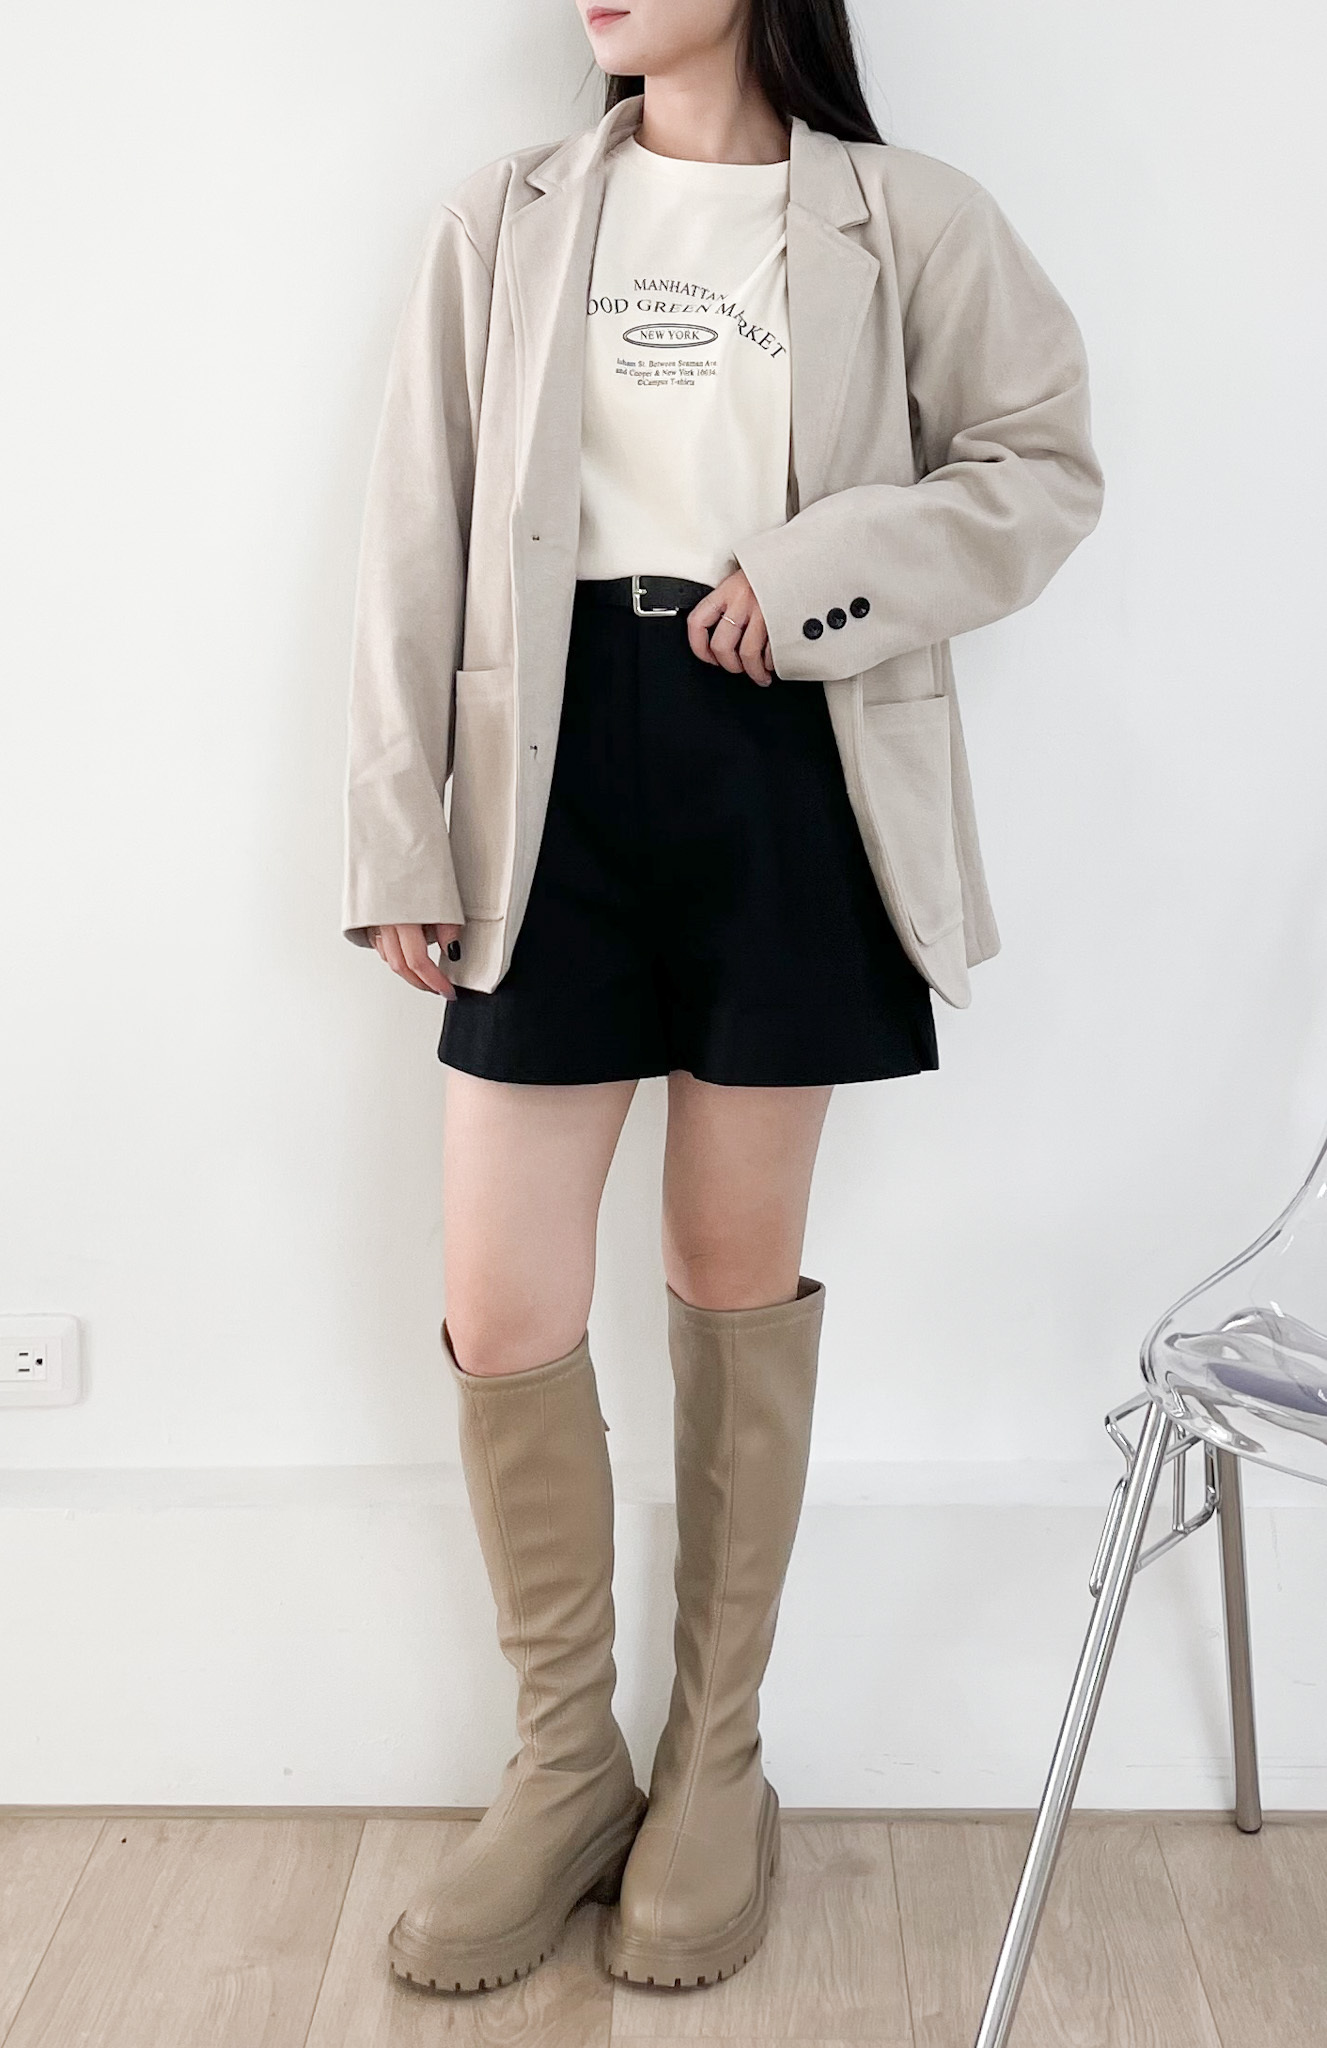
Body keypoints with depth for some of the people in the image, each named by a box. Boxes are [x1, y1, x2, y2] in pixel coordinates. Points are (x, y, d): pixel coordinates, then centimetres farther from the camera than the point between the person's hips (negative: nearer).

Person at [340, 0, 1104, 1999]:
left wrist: (825, 574, -11)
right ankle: (565, 1762, 22)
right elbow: (418, 538, 6)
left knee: (738, 1270, 8)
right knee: (502, 1311, -2)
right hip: (563, 761, 2)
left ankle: (716, 1756, 26)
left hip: (791, 773, -1)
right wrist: (397, 836, 0)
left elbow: (1044, 465, 7)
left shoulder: (904, 219, 6)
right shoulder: (502, 218, 9)